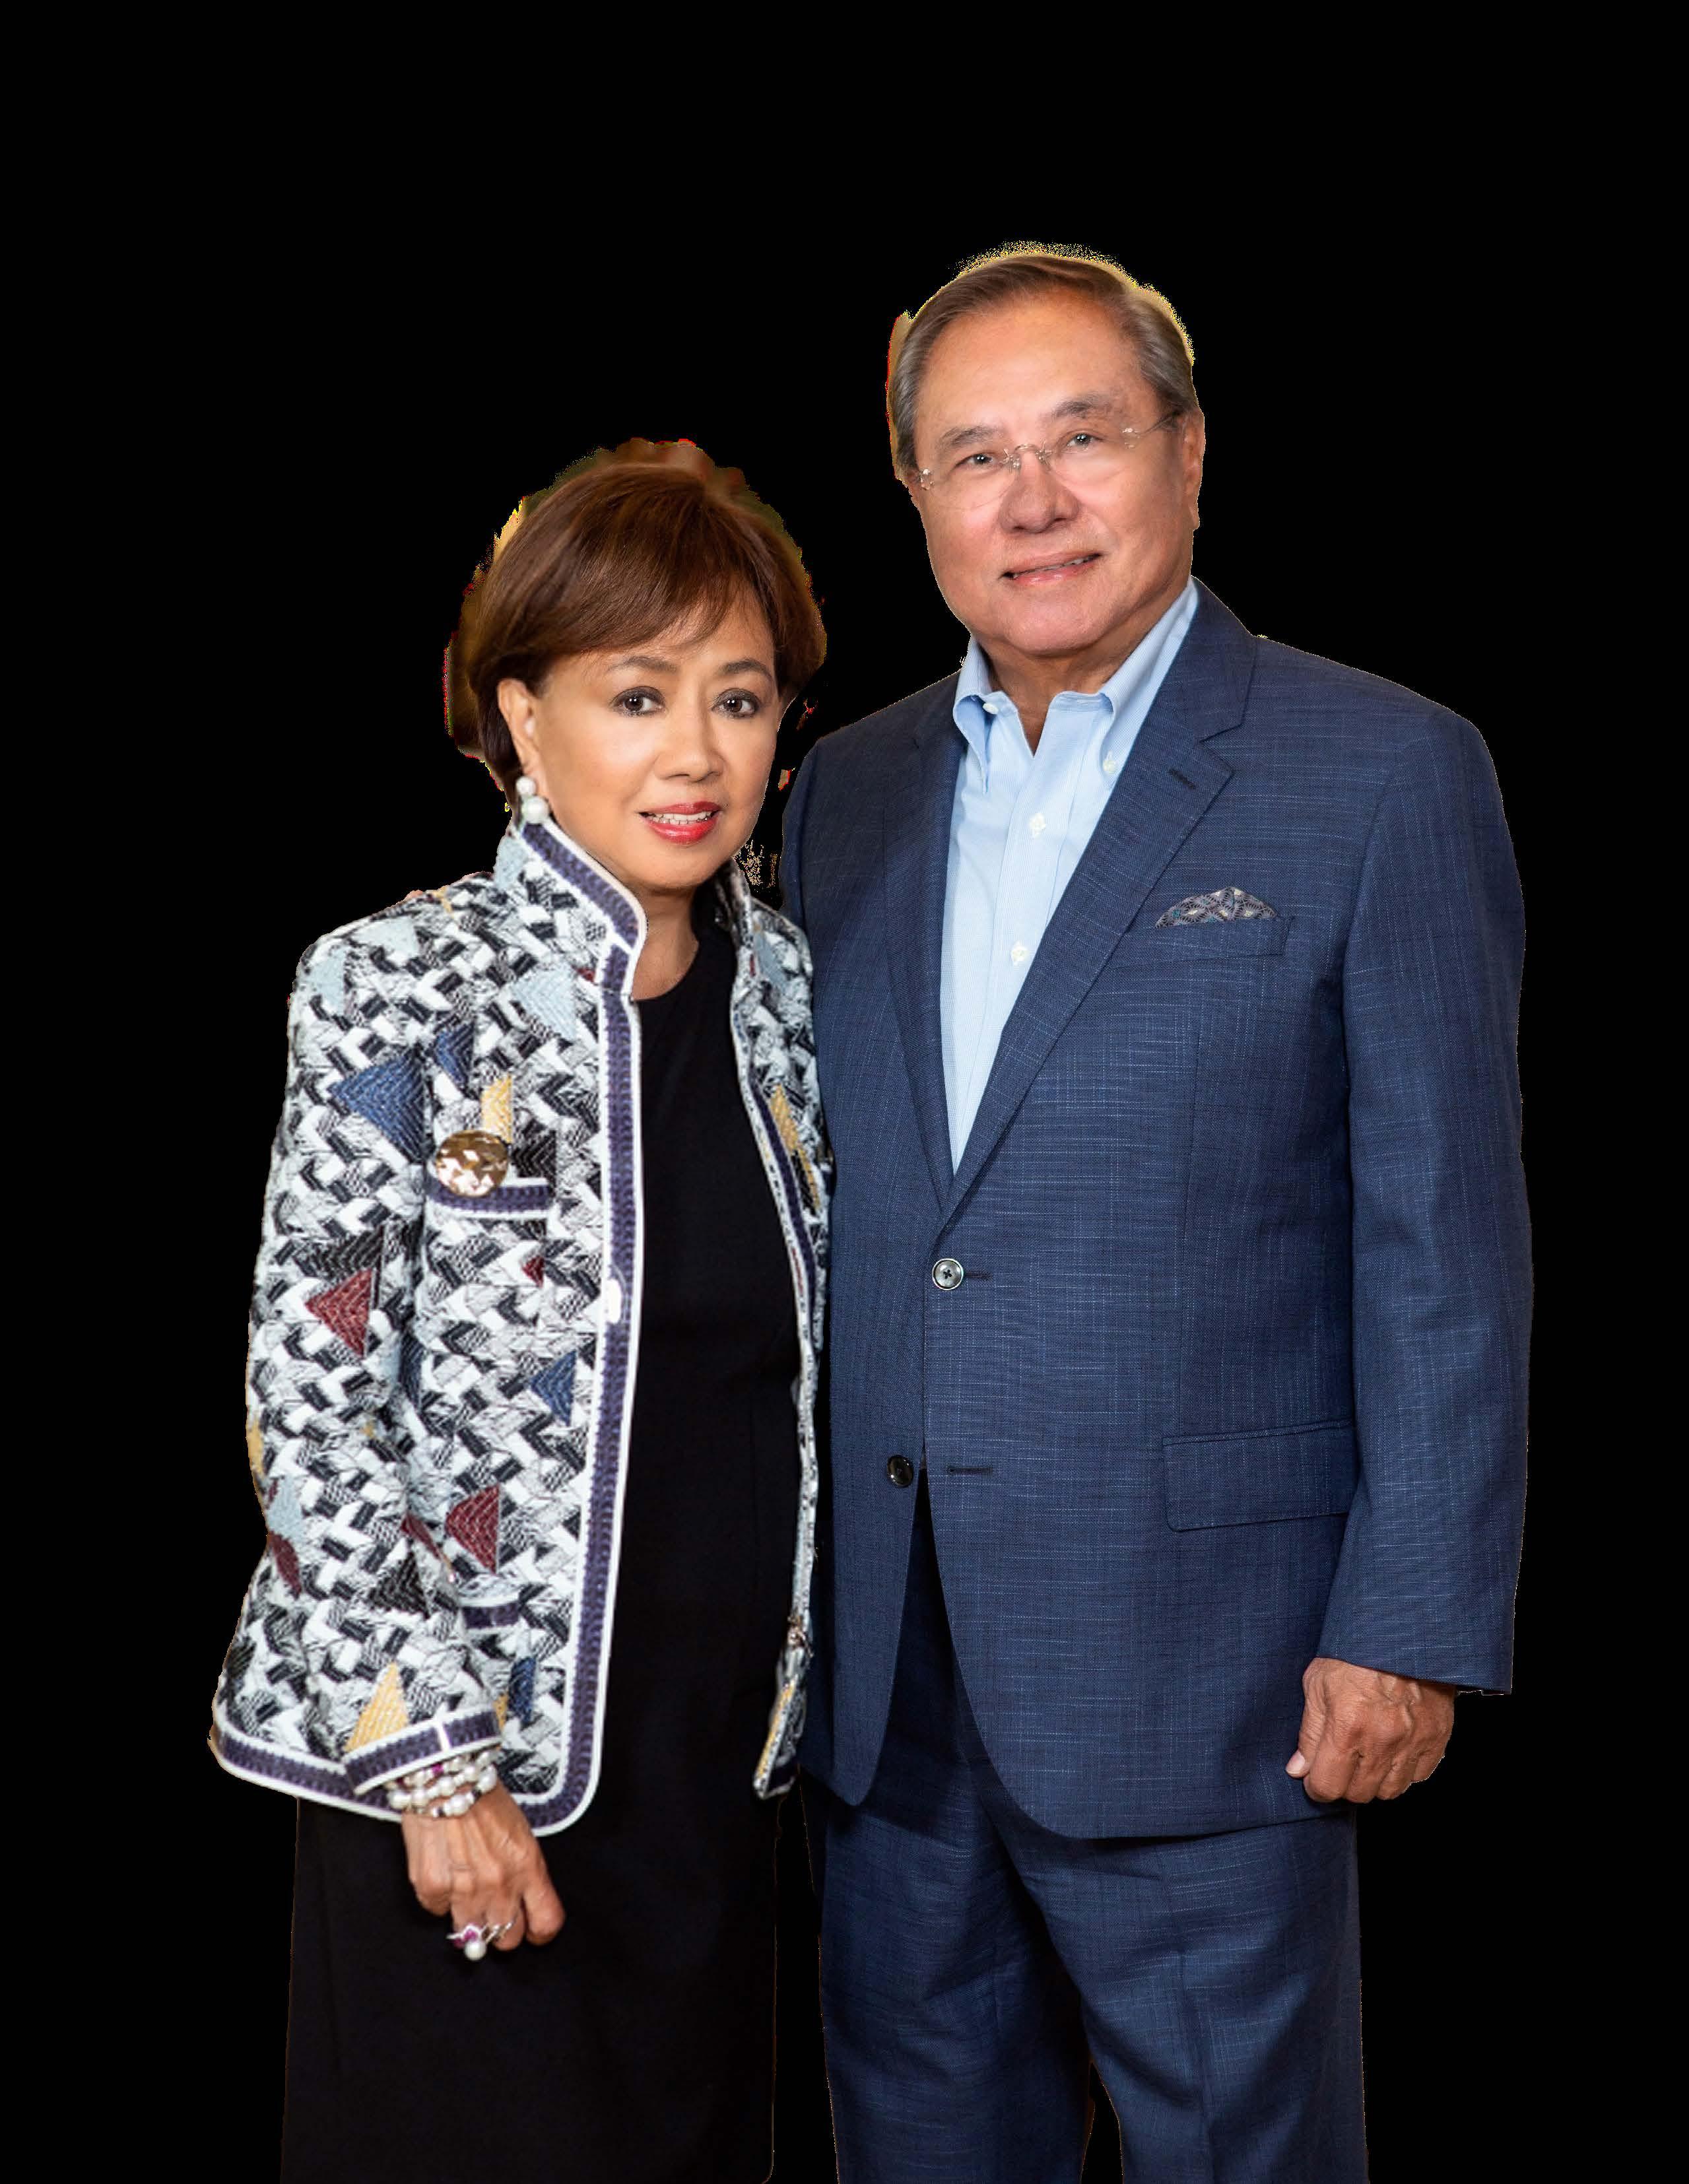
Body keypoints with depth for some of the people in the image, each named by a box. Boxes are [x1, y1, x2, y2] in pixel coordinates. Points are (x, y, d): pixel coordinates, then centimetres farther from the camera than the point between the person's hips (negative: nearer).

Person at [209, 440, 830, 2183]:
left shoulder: (786, 990, 5)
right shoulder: (401, 989, -11)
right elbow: (310, 1395, -12)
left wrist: (798, 1698, 12)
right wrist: (433, 1762, -15)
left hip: (724, 1752, 5)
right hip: (467, 1760, -5)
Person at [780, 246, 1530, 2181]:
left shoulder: (1382, 774, -6)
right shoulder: (847, 788, 11)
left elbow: (1446, 1239, -8)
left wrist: (1412, 1628, -11)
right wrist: (783, 1575, 12)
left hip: (1197, 1652, -5)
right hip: (881, 1666, 5)